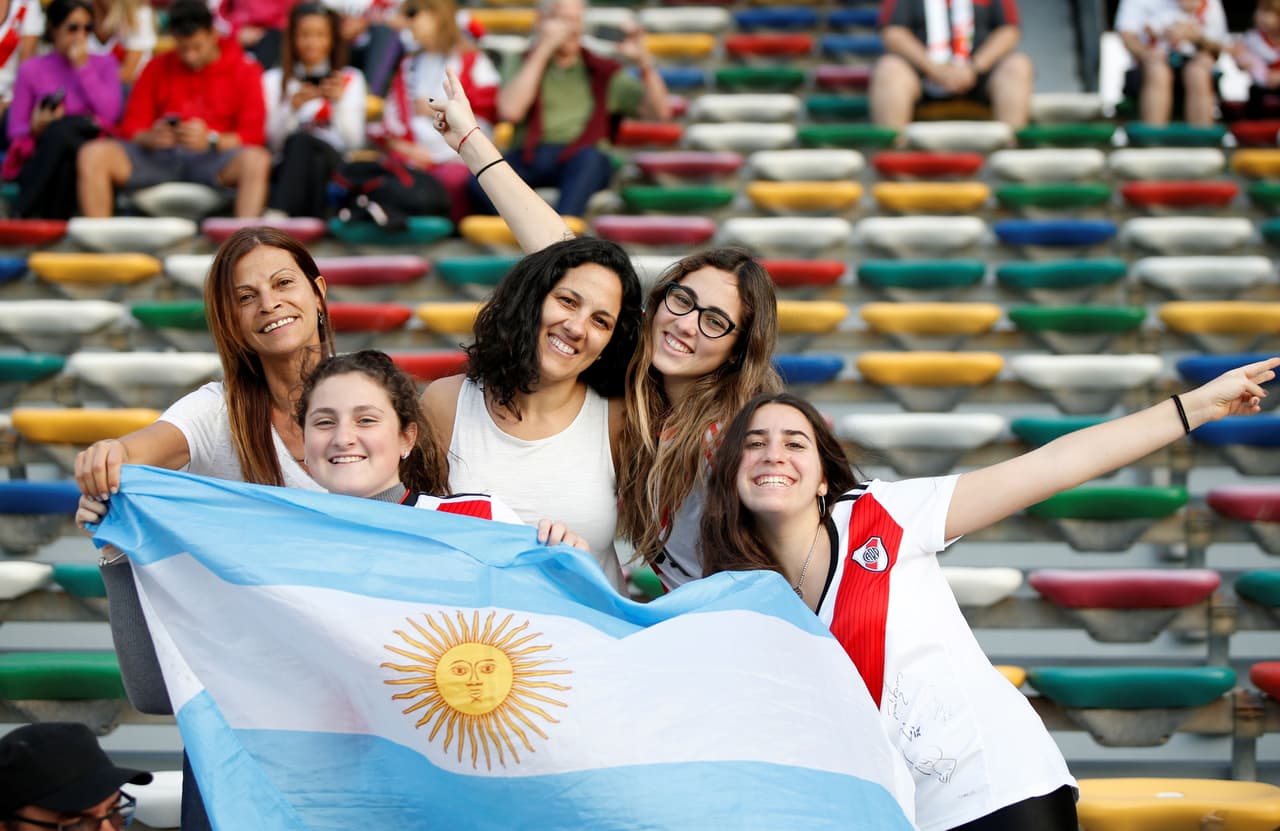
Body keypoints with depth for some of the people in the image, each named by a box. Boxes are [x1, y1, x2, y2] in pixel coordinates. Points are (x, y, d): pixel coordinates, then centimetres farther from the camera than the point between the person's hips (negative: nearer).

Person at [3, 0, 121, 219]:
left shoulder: (104, 64, 15)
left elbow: (111, 115, -4)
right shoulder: (31, 69, 11)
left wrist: (83, 67, -1)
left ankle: (23, 216, -28)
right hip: (41, 157, -1)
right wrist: (36, 129, -15)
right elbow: (15, 132, 8)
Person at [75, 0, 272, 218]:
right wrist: (150, 137, -13)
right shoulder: (158, 68, 15)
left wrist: (210, 140, -20)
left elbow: (253, 135, -2)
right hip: (158, 157, 3)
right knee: (93, 154, -23)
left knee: (257, 160, -36)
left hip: (212, 158, -2)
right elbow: (132, 125, 11)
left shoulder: (245, 71, 8)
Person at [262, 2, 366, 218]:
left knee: (301, 141, -33)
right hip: (287, 168, 1)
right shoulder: (274, 79, 18)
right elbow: (274, 141, 5)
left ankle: (276, 215, -52)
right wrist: (292, 107, -11)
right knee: (298, 139, -35)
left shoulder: (350, 79, 18)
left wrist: (340, 102, -11)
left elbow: (353, 142, 4)